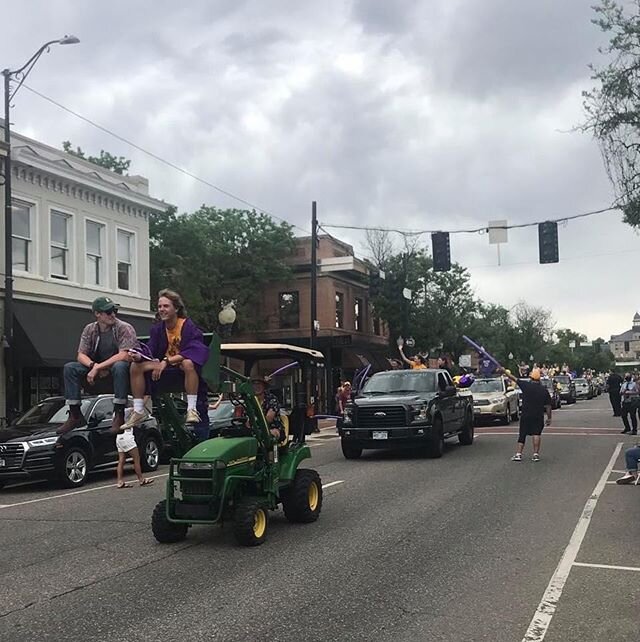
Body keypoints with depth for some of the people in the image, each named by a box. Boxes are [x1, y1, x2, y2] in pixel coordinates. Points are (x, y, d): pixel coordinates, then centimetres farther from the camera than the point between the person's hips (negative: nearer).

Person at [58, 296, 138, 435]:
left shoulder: (125, 328, -11)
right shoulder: (90, 330, 4)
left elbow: (124, 356, -22)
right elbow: (81, 355, 0)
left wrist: (98, 367, -24)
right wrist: (94, 366, -22)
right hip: (98, 372, 5)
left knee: (120, 366, -39)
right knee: (69, 368, -14)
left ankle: (119, 416, -33)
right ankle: (75, 415, -11)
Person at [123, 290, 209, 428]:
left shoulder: (188, 326, -14)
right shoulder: (157, 329, 4)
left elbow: (191, 353, -25)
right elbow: (150, 351, 0)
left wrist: (167, 361, -33)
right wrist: (139, 357, -24)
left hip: (182, 368, -6)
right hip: (165, 365, 6)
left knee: (188, 363, -40)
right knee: (136, 366, -11)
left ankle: (192, 409, -35)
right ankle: (139, 411, -5)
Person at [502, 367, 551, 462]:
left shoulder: (526, 385, -6)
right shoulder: (544, 390, -2)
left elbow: (513, 378, 3)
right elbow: (548, 406, 1)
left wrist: (503, 371, 13)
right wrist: (549, 418, 9)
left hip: (525, 415, 0)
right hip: (538, 416, 0)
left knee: (522, 434, 7)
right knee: (536, 433, 3)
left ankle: (518, 454, 2)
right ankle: (536, 454, -5)